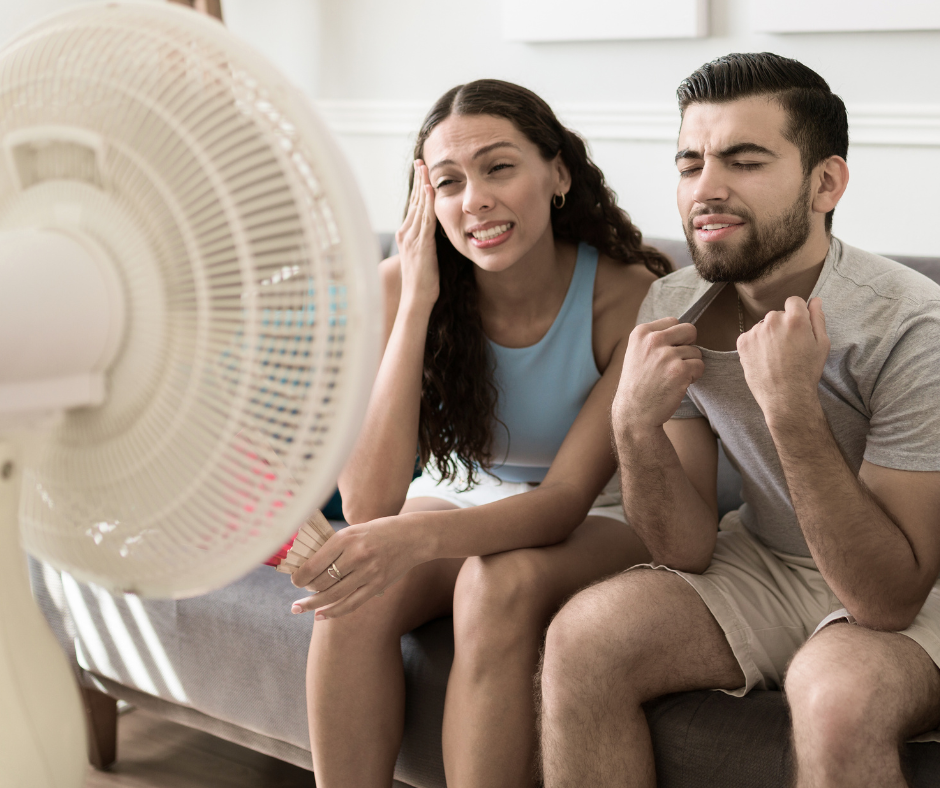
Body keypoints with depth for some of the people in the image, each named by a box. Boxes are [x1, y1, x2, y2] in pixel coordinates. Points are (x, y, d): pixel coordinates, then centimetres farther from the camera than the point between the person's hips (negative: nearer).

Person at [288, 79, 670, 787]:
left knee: (499, 581, -34)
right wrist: (417, 303, -31)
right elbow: (368, 506, -26)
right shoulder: (398, 285, -17)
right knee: (357, 590, -29)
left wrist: (417, 535, -45)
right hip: (460, 496, 2)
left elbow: (567, 497, -25)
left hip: (596, 522, -2)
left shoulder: (631, 296, -24)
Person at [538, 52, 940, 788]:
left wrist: (791, 406, -35)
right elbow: (690, 553, -6)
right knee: (583, 636, -18)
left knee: (837, 688, -36)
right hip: (766, 564, 5)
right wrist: (635, 425, -25)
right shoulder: (673, 308, -8)